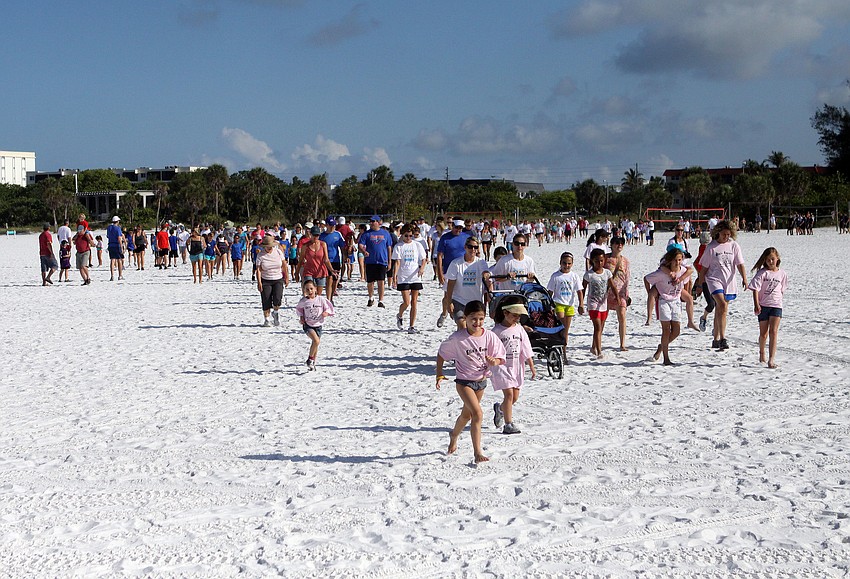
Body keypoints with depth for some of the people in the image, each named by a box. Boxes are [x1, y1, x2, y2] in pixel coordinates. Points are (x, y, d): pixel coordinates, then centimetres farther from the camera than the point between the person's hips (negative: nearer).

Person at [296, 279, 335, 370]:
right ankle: (310, 358, -4)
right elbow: (298, 309, 14)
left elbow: (328, 308, 3)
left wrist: (326, 313, -17)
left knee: (315, 344, 13)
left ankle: (313, 363, 32)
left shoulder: (321, 299, -7)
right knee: (316, 340, -24)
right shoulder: (303, 301, -6)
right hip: (307, 325, -2)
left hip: (318, 325, 3)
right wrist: (301, 317, 2)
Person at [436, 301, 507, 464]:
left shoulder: (489, 336, -9)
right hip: (464, 381, -5)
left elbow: (500, 358, -3)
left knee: (466, 415, 23)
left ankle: (454, 435, 52)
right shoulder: (457, 338, -16)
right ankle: (477, 452, -13)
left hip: (481, 380, 5)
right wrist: (439, 374, -4)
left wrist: (494, 361, -25)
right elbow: (441, 354, -3)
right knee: (478, 414, -19)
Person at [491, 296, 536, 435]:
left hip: (517, 366, 5)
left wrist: (532, 367, 7)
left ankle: (500, 409, 38)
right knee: (509, 394, -13)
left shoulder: (519, 329, 5)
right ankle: (508, 424, -9)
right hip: (502, 366, -5)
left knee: (515, 396, 7)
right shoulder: (497, 331, -8)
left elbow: (527, 350, 9)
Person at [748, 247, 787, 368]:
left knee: (773, 331, -13)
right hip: (763, 305, -1)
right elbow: (755, 289, -11)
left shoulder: (781, 274, 5)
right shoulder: (762, 273, -4)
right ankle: (761, 353, 37)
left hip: (776, 305, 1)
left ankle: (771, 359, -17)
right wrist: (756, 305, -19)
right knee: (763, 333, 10)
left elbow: (781, 290, 16)